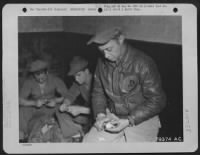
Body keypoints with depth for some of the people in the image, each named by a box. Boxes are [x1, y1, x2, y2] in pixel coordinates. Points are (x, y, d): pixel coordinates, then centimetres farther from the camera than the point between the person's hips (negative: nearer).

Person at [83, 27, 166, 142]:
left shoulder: (143, 63, -17)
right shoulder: (102, 63, 1)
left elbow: (157, 100, -15)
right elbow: (98, 92, 12)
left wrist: (128, 121, -20)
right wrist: (100, 114, -7)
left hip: (141, 119, -4)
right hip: (111, 118, 5)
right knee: (89, 141, -11)